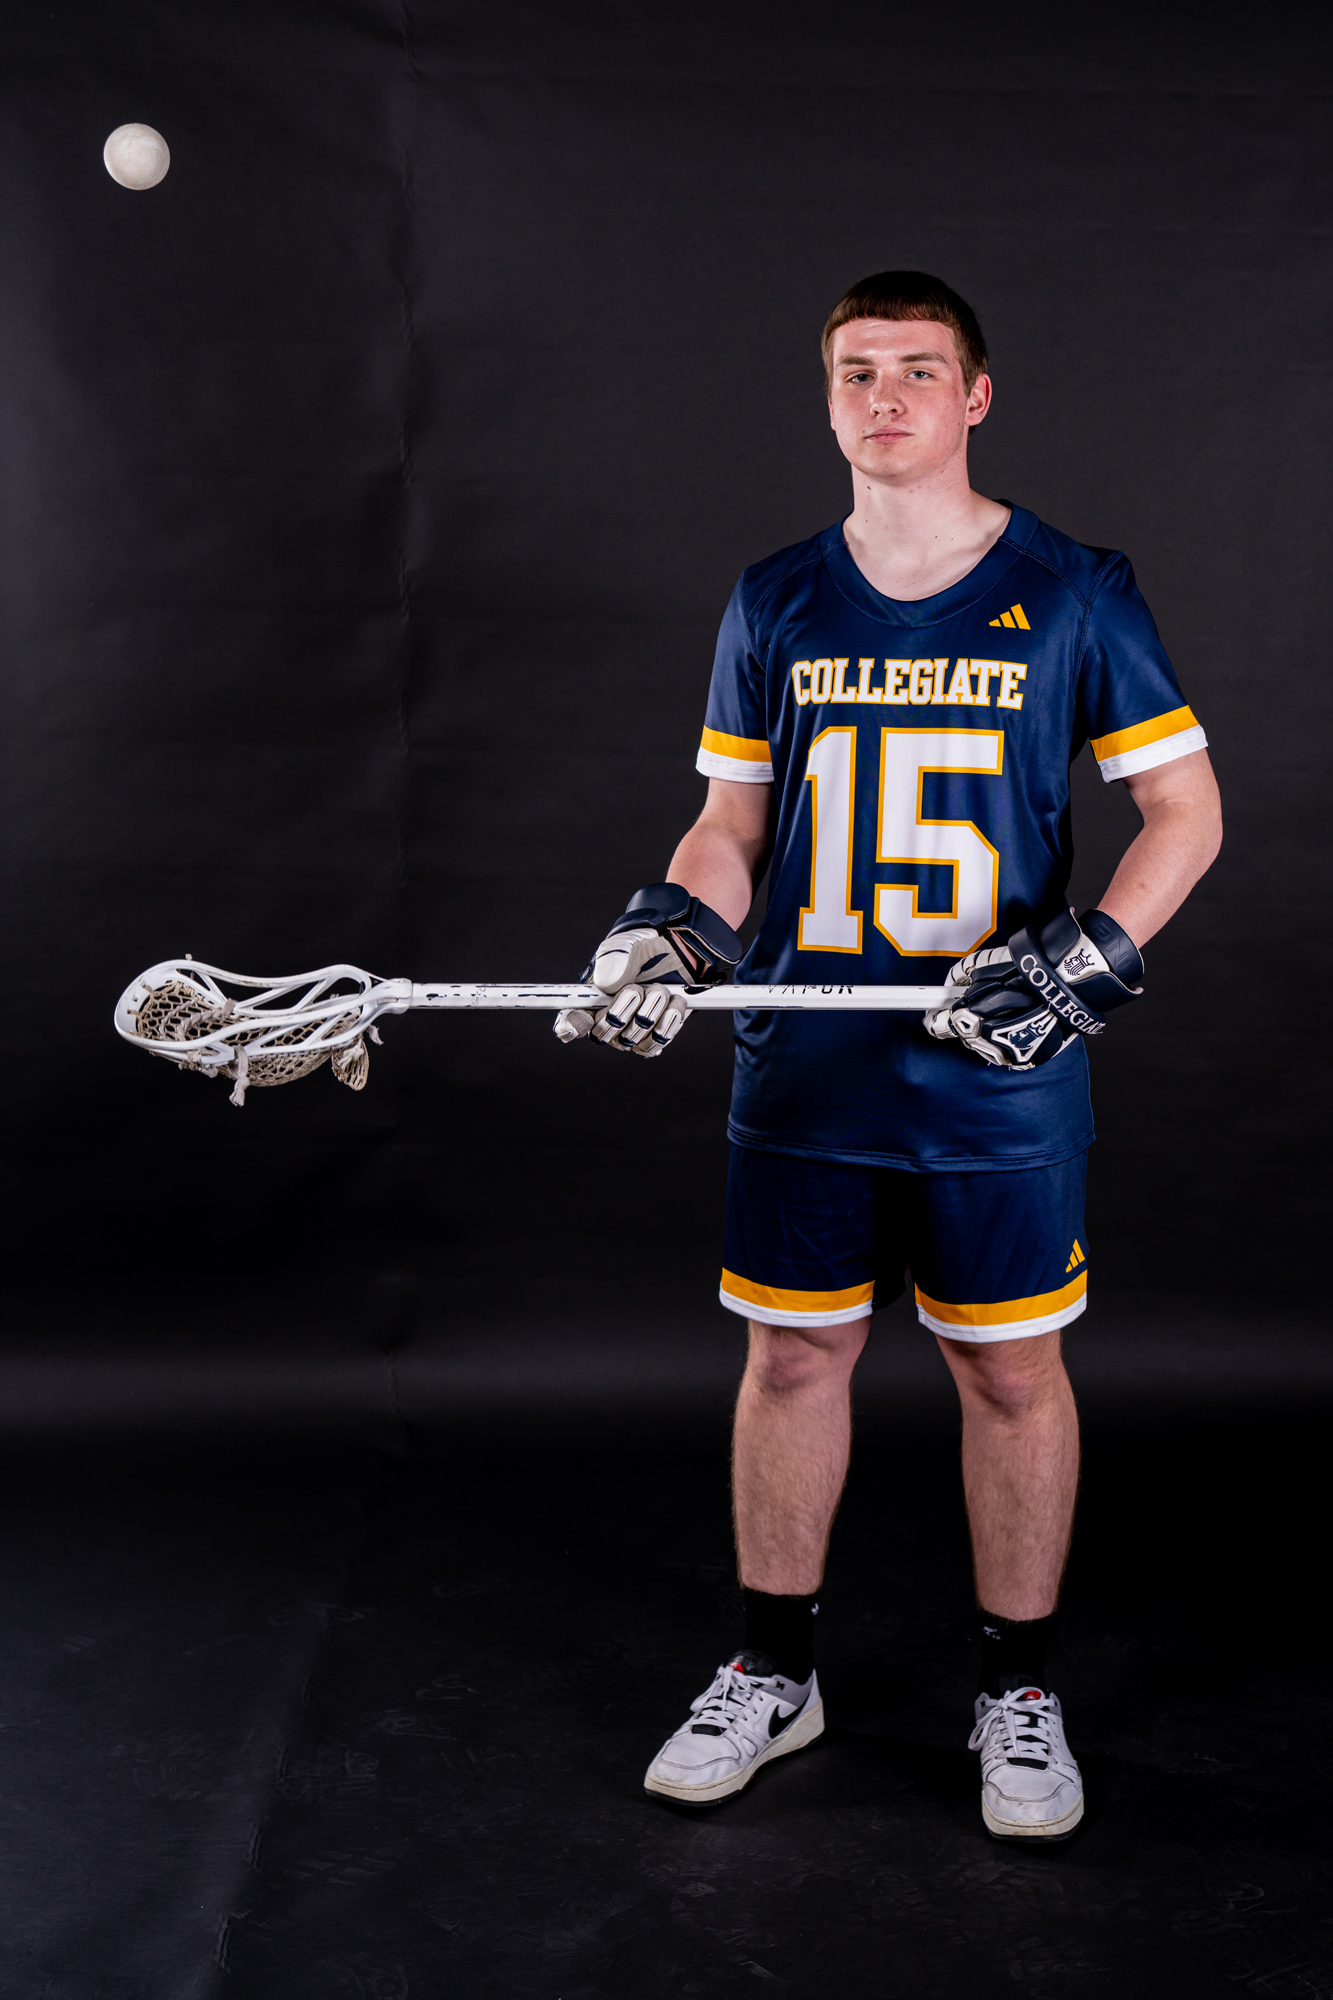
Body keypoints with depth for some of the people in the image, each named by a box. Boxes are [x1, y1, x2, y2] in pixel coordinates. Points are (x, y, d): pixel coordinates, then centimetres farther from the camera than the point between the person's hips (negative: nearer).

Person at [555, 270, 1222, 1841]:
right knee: (792, 1358, 10)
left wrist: (1086, 961, -14)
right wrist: (664, 934, -7)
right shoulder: (773, 604, 7)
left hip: (998, 1082, -2)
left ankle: (1018, 1692, 25)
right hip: (804, 1073, 3)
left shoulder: (1073, 593, -2)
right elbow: (731, 825, 12)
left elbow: (1186, 809, 0)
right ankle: (771, 1672, 28)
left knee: (1011, 1371, 7)